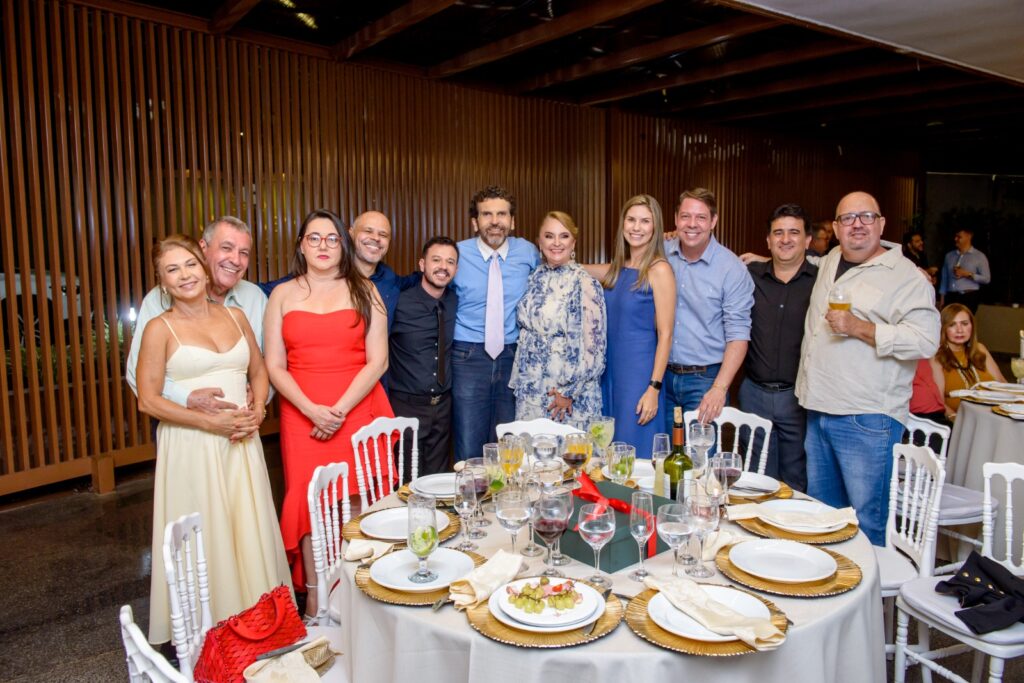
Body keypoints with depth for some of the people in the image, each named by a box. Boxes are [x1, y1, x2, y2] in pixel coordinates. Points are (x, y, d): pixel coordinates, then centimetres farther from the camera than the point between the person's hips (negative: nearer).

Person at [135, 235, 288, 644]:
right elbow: (148, 400, -7)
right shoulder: (160, 328, -4)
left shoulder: (235, 316, 8)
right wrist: (210, 421, -14)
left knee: (250, 532, 9)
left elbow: (258, 370, 16)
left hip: (242, 444, 4)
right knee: (203, 538, 3)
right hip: (190, 446, -4)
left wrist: (258, 410, -3)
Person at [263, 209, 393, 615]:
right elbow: (274, 366, 4)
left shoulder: (364, 291, 7)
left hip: (358, 410, -1)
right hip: (302, 415, 1)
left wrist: (340, 410, -11)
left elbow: (377, 361, -1)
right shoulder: (283, 295, 10)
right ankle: (314, 597, 12)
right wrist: (312, 410, -11)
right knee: (309, 501, -1)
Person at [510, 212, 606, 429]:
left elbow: (592, 346, -11)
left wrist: (569, 392, -11)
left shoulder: (585, 284, -10)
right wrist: (518, 382, 10)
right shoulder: (535, 279, 7)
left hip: (568, 389, -5)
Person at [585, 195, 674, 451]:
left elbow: (665, 334, -13)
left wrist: (654, 388, -16)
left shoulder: (659, 271, -10)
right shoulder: (615, 270, 9)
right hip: (610, 372, 7)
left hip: (640, 374, -7)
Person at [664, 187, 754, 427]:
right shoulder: (660, 254, 1)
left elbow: (738, 334, -10)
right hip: (663, 374, 3)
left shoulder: (733, 269, -9)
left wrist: (719, 388, -20)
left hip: (705, 379, -3)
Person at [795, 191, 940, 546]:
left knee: (866, 522, -2)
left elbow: (925, 341, -17)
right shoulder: (828, 263, 16)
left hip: (866, 419, -7)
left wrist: (859, 328, -21)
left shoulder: (906, 276, -6)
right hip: (818, 411, 7)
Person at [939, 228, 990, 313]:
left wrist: (967, 274, -10)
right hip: (951, 297, 3)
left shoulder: (979, 256, 4)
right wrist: (942, 298, 9)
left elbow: (986, 279, 0)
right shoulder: (949, 256, 14)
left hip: (969, 297, -3)